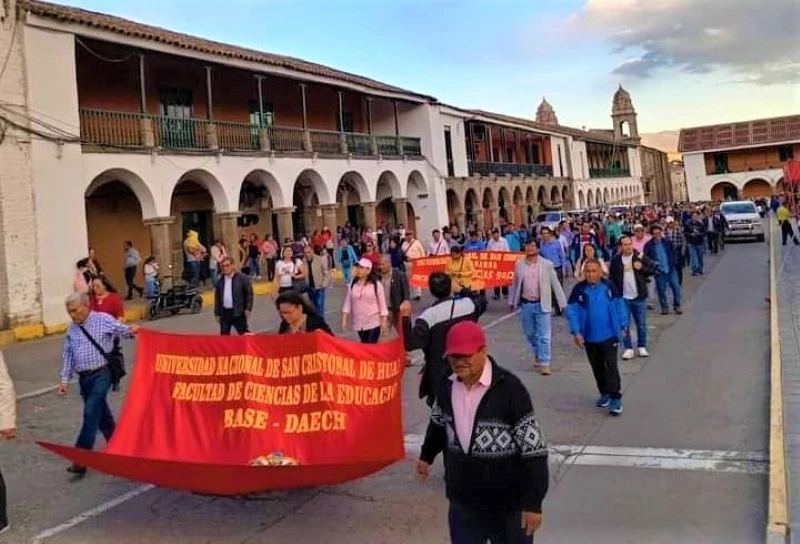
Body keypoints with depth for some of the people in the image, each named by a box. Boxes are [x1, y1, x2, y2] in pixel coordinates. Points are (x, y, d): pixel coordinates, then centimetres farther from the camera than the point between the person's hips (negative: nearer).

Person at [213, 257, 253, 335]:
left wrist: (248, 309, -11)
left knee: (244, 334, 1)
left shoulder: (242, 278, -7)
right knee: (224, 335, 10)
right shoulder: (220, 280, 7)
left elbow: (249, 293, -5)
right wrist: (217, 313, 10)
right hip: (224, 312, 5)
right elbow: (217, 298, 12)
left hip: (238, 312, -5)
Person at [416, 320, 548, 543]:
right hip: (463, 502, 5)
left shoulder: (509, 389, -22)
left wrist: (533, 502, -18)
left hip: (508, 504, -5)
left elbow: (534, 450, -19)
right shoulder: (447, 387, -3)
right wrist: (426, 456, 30)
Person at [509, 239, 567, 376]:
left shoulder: (547, 265, -6)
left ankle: (544, 363, 1)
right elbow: (515, 284, 12)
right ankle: (538, 355, 38)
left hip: (542, 304, -3)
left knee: (544, 336, -4)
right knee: (529, 334, 16)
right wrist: (512, 301, 16)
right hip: (526, 304, 3)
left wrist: (562, 303, -4)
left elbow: (556, 284, -4)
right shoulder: (519, 264, 2)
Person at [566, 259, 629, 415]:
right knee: (597, 367, 15)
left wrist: (623, 326, 6)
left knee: (611, 366, -6)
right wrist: (576, 332, -12)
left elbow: (620, 306, 3)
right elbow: (572, 311, -7)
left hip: (609, 335, -2)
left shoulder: (609, 287, -6)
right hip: (590, 337, 2)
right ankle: (604, 393, 32)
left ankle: (616, 398, -1)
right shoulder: (579, 289, -8)